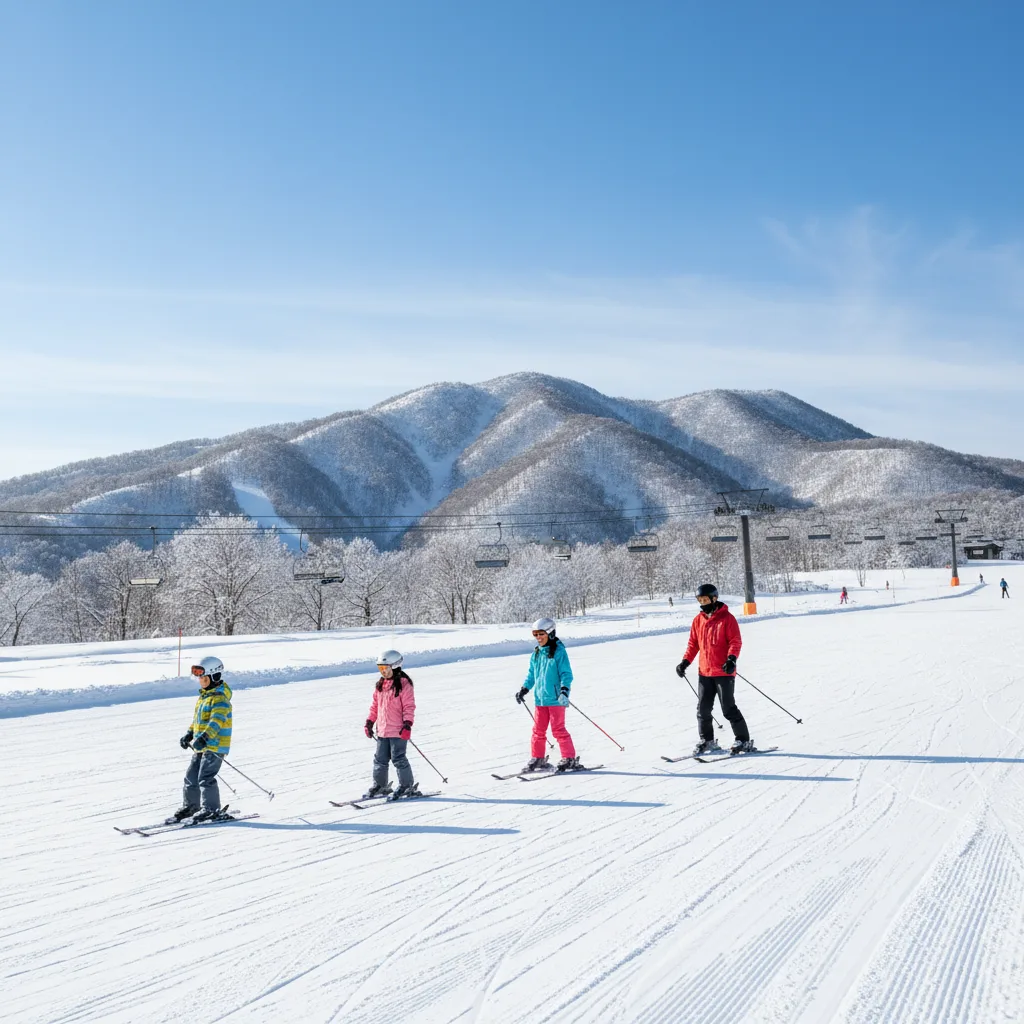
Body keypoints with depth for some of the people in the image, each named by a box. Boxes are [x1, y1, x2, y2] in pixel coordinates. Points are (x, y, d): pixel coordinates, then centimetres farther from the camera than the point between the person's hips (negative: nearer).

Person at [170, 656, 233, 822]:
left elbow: (217, 721, -29)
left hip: (215, 745, -10)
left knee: (205, 777, -13)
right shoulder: (203, 696, 16)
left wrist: (204, 737, -39)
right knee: (191, 776, 12)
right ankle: (190, 806, 25)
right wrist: (189, 734, 23)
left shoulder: (220, 699, -16)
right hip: (201, 746, 10)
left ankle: (212, 809, -5)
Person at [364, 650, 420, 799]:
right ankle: (380, 786, 24)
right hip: (382, 730, 7)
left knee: (398, 758, -3)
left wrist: (407, 724, -19)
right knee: (380, 759, 12)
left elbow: (409, 706, -12)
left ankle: (407, 786, 9)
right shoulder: (380, 685, 12)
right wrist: (369, 722, 16)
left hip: (398, 731, -7)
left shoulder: (403, 684, -10)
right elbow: (375, 705, 20)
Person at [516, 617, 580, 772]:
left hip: (556, 698, -6)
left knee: (558, 729, -5)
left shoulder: (559, 651, -8)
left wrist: (564, 691, -23)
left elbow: (566, 673, -12)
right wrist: (524, 689, 16)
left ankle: (569, 759, 3)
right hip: (540, 698, 7)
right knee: (538, 730, 10)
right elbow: (531, 673, 22)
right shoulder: (536, 653, 12)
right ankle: (537, 759, 21)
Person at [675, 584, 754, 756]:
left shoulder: (727, 618, -7)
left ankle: (743, 740, 9)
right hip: (704, 672, 6)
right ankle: (706, 740, 21)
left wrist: (731, 658, -25)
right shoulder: (698, 620, 10)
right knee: (703, 709, 7)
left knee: (728, 708, -3)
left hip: (724, 672, -6)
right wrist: (685, 662, 5)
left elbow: (736, 641, -10)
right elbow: (693, 643, 15)